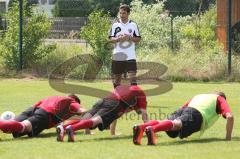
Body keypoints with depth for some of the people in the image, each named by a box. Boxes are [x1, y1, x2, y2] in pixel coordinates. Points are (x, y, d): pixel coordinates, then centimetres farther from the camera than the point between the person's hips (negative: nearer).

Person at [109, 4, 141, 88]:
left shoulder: (133, 25, 4)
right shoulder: (115, 25, 4)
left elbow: (138, 39, 4)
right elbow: (110, 39, 1)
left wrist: (129, 38, -14)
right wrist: (119, 38, -18)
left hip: (130, 56, -1)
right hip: (118, 55, 1)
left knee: (132, 76, -10)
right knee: (117, 77, 9)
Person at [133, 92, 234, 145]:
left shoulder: (198, 96, 46)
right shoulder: (220, 99, 30)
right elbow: (230, 116, 13)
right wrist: (228, 136, 21)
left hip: (183, 110, 6)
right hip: (197, 115, -6)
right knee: (176, 124, -31)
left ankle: (141, 127, -47)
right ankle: (152, 129, -60)